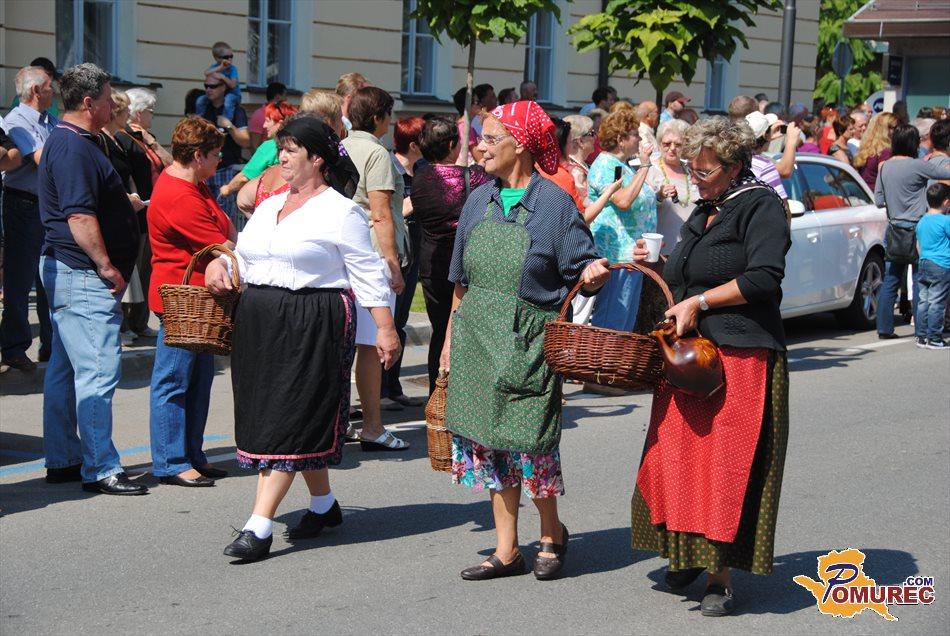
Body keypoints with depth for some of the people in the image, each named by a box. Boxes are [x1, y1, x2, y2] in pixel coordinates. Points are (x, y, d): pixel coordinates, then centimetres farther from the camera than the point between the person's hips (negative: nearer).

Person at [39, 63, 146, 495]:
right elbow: (79, 216, -22)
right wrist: (107, 266, -19)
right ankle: (101, 469, -7)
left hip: (68, 272, 11)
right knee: (98, 370, -10)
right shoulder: (73, 147, -16)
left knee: (66, 369, 14)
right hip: (83, 275, -11)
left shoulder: (76, 142, 17)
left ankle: (62, 460, 21)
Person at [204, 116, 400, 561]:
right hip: (259, 322, 8)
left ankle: (259, 526, -11)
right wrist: (219, 262, 0)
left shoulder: (340, 211, -4)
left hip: (314, 324, -7)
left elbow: (368, 274, -6)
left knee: (289, 423, -9)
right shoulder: (269, 207, 17)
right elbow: (245, 258, 22)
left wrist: (385, 328, -11)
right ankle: (323, 504, 29)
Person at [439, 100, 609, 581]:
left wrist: (592, 274, -28)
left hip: (528, 340, -5)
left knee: (526, 441, -5)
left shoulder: (553, 203, -6)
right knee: (487, 439, 7)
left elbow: (581, 272, -5)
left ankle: (552, 532, 21)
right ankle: (506, 550, 16)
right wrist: (451, 337, 13)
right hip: (477, 339, 6)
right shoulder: (479, 202, 10)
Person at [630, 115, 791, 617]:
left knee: (727, 464, -5)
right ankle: (688, 554, 20)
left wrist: (698, 302, -16)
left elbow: (763, 278, -18)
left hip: (741, 358, -8)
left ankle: (721, 576, 2)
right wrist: (658, 266, 12)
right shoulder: (705, 212, 19)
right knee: (680, 456, 6)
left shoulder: (761, 206, -6)